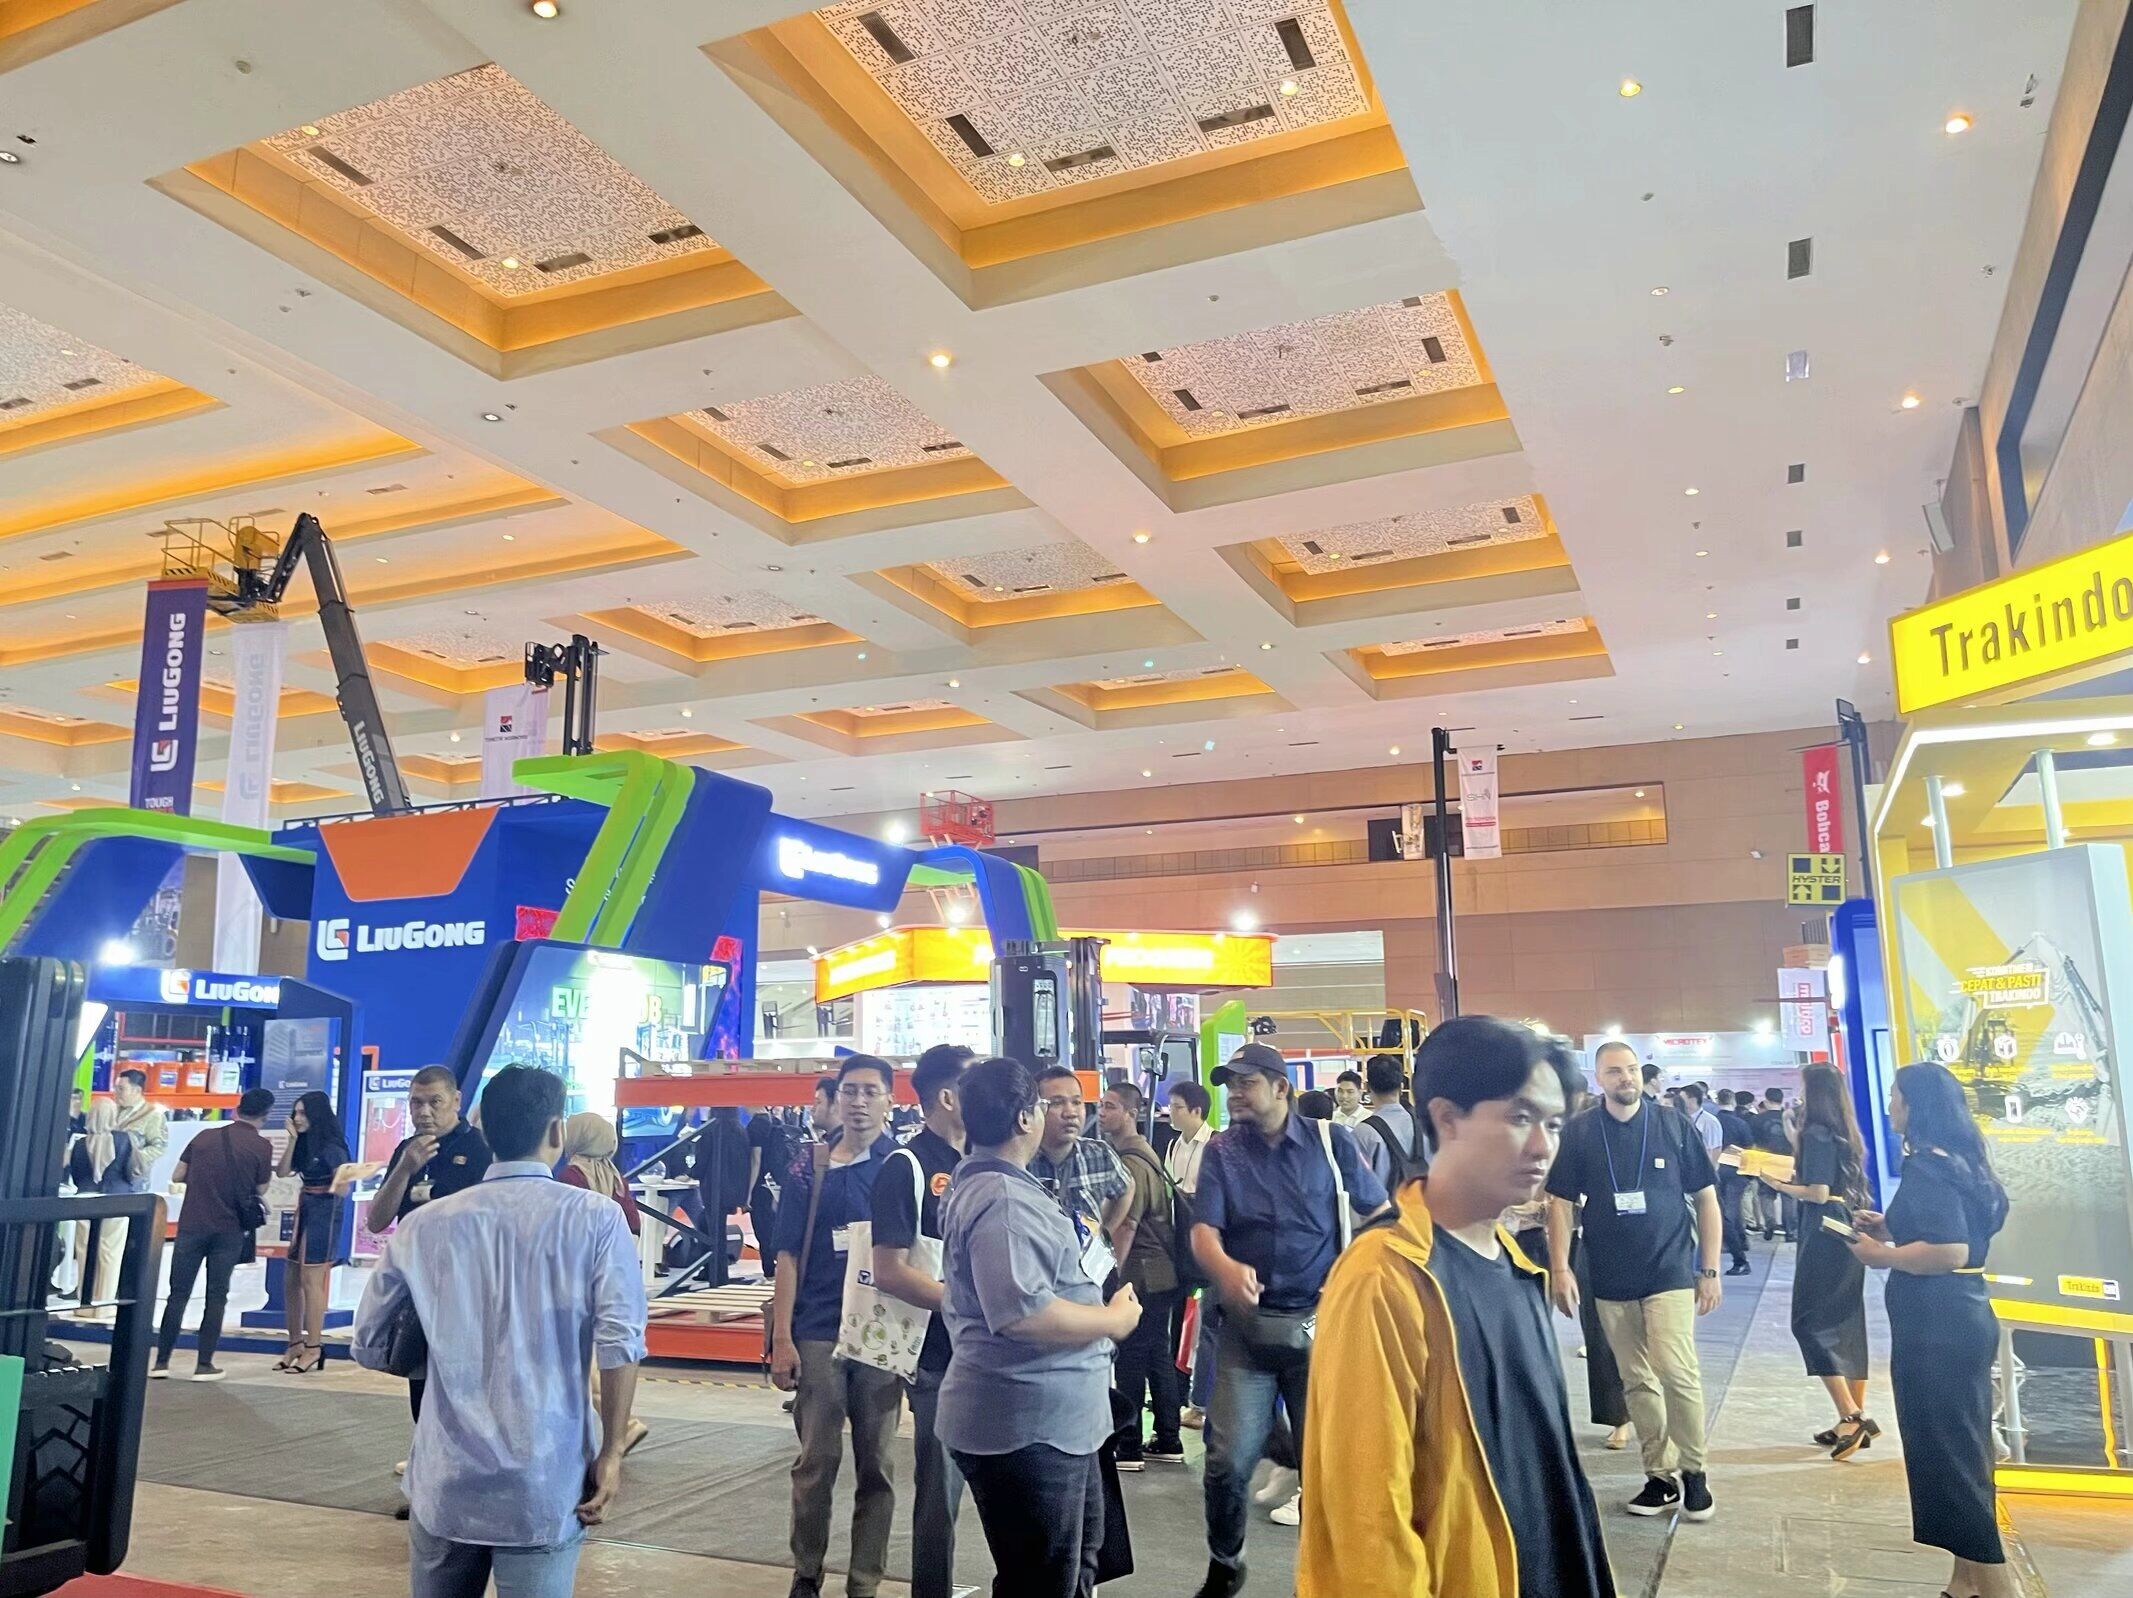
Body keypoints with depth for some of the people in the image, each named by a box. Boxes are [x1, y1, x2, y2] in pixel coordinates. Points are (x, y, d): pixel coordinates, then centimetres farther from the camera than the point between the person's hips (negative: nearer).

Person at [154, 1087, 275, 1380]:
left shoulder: (205, 1136, 4)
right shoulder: (261, 1146, -5)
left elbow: (178, 1176, 9)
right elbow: (260, 1190, 0)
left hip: (192, 1226, 2)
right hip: (229, 1230, -2)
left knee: (178, 1294, 9)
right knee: (216, 1297, 5)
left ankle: (161, 1361, 10)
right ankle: (204, 1364, 5)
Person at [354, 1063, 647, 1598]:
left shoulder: (424, 1224, 4)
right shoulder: (595, 1219, -5)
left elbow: (369, 1346, 13)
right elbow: (620, 1344, -14)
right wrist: (611, 1453, -4)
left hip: (445, 1481, 3)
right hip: (543, 1485, -3)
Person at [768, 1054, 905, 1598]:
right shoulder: (811, 1167, 3)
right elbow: (789, 1257, 3)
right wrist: (781, 1339, -3)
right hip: (818, 1334, 0)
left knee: (875, 1464, 8)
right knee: (816, 1461, 7)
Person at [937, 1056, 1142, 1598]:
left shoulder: (979, 1182, 11)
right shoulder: (1004, 1200, -24)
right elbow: (1021, 1312, -34)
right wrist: (1113, 1320, -20)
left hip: (1049, 1417, 11)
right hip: (1027, 1427, -11)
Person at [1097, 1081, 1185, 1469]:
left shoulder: (1130, 1162, -17)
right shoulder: (1142, 1153, 15)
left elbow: (1127, 1225, -20)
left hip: (1141, 1276, -10)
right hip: (1162, 1274, 10)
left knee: (1131, 1359, -1)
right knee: (1158, 1357, 14)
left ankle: (1128, 1448, 6)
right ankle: (1167, 1442, 21)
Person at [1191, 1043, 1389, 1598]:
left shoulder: (1330, 1140, -1)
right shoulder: (1222, 1150, 0)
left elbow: (1380, 1214, 5)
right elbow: (1203, 1231, -10)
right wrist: (1226, 1268, -32)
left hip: (1322, 1322, 0)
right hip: (1247, 1323, 0)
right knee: (1229, 1460, -2)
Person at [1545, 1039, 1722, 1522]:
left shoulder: (1673, 1125, -1)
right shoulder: (1579, 1132, 1)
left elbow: (1705, 1198, 4)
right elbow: (1562, 1202, 3)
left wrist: (1709, 1269, 2)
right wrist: (1560, 1268, -5)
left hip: (1670, 1271, -2)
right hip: (1611, 1279, 2)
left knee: (1676, 1371, -13)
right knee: (1637, 1383, 8)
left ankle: (1693, 1469, 7)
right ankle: (1661, 1475, 21)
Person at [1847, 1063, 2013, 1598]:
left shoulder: (1928, 1167, -18)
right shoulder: (1954, 1160, 12)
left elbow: (1950, 1252, -26)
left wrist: (1882, 1256, -13)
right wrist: (1891, 1230, 14)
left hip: (1936, 1326, -10)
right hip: (1959, 1319, 10)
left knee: (1945, 1451, -1)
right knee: (1960, 1448, 16)